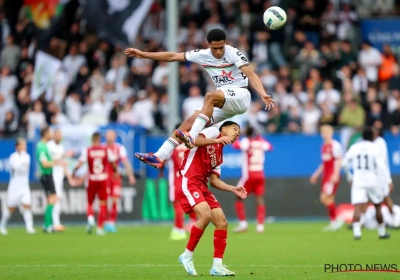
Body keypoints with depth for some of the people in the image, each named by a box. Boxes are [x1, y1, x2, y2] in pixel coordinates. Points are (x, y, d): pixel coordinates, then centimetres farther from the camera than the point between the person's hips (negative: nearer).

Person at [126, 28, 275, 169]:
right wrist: (143, 54, 8)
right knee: (190, 121, -7)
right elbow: (172, 57, 8)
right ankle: (160, 156, -9)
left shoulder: (233, 53, -11)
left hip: (240, 95, -6)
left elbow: (251, 74, -22)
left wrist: (263, 94, -38)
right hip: (222, 104, 6)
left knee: (210, 96, -33)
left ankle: (191, 138, -42)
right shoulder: (203, 55, 4)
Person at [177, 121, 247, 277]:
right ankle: (187, 256, -12)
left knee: (222, 222, -1)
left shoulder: (219, 157, 23)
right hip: (189, 182, -9)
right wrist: (217, 140, -24)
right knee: (206, 215, -27)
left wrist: (233, 189, 6)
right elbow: (193, 140, -16)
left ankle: (217, 266, 3)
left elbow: (213, 181, 17)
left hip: (202, 186, 9)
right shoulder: (213, 132, 3)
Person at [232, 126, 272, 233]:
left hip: (249, 175, -4)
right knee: (260, 199, 4)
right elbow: (269, 147, 30)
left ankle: (243, 224, -3)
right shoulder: (260, 142, 9)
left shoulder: (246, 141, -6)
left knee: (239, 197, 7)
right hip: (260, 175, 4)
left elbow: (236, 145, -26)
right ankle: (260, 225, -5)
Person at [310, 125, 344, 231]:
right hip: (326, 176, 9)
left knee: (325, 198, -15)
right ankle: (333, 222, 12)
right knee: (328, 199, 8)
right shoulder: (324, 147, 17)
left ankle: (336, 219, -6)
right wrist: (316, 175, 25)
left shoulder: (335, 145, -10)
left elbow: (339, 161, -16)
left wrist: (335, 174, -24)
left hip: (333, 177, -9)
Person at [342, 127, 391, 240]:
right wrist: (388, 181, -13)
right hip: (373, 181, -1)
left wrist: (350, 177, 28)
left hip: (358, 181, 2)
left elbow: (345, 163, 14)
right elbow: (381, 165, -13)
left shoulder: (354, 147, 6)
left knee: (357, 207, -9)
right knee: (378, 206, 16)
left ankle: (356, 232, -29)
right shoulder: (374, 147, -5)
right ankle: (382, 232, 24)